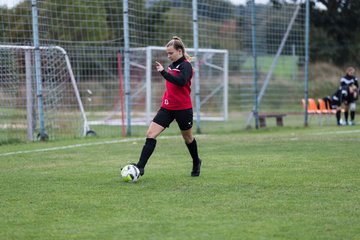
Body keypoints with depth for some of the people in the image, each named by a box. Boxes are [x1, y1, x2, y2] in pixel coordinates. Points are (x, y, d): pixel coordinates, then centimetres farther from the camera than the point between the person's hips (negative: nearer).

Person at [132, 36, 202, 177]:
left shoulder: (185, 66, -13)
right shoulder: (173, 65, 10)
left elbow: (181, 81, -33)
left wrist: (163, 72, -38)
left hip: (183, 109, -6)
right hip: (167, 108, 6)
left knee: (187, 138, 14)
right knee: (150, 134, -10)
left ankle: (196, 163, 40)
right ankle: (140, 167, -16)